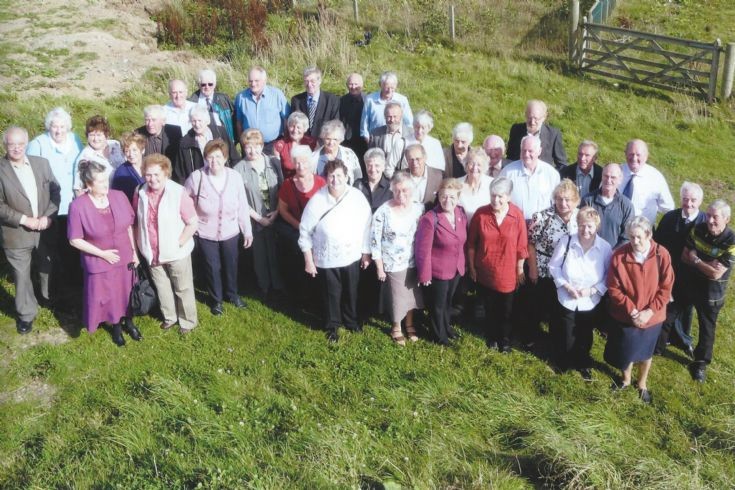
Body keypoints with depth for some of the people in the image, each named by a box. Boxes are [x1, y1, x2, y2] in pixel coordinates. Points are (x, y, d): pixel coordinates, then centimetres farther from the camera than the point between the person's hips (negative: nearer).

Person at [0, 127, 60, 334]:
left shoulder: (42, 163, -2)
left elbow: (55, 191, 1)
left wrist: (48, 216, -12)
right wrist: (24, 219, -20)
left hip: (45, 231, 3)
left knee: (47, 270, 22)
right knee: (22, 277, 10)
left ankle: (50, 299, 46)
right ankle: (26, 314, 27)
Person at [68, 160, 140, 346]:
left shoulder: (119, 196, -10)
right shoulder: (78, 206, -20)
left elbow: (129, 226, 1)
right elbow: (75, 240, -14)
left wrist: (134, 252, 3)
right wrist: (102, 253, -17)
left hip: (125, 258, 3)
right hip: (99, 263, -3)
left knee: (126, 292, 20)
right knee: (107, 296, 15)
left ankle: (128, 322, 45)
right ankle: (116, 327, 40)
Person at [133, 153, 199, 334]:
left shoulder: (178, 193, -20)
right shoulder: (140, 194, -6)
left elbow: (193, 223, -16)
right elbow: (136, 222, 7)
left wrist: (178, 244, -16)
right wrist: (140, 245, 2)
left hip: (177, 253, -4)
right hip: (153, 253, 4)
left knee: (183, 289, 12)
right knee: (162, 288, 21)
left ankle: (188, 321, 31)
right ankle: (169, 316, 42)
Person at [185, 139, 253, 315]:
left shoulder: (235, 177, -16)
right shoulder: (196, 177, -20)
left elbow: (243, 206, -7)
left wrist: (247, 231, -1)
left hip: (230, 233, 2)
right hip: (206, 234, -2)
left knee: (230, 266, 21)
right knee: (212, 268, 15)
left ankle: (232, 294, 48)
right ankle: (216, 299, 40)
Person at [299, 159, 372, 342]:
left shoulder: (357, 196, -12)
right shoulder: (316, 200, -17)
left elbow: (366, 226, -2)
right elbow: (305, 231, -8)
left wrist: (366, 253, 3)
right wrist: (309, 260, -6)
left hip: (352, 256, 2)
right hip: (326, 259, -2)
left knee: (351, 291, 20)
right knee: (331, 294, 15)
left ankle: (351, 319, 46)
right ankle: (332, 325, 38)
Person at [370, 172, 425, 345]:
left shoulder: (419, 209, -6)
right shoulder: (383, 212, -16)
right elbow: (375, 240, -11)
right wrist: (379, 267, -9)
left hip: (414, 262, 3)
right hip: (393, 264, -3)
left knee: (411, 294, 17)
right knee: (397, 297, 10)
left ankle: (409, 324, 40)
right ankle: (396, 328, 33)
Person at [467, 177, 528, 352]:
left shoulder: (517, 215, -15)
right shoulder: (480, 213, -13)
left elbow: (521, 246, -7)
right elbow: (471, 243, -3)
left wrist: (520, 270, -2)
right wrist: (471, 267, 1)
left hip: (507, 272, -1)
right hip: (485, 271, 1)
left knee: (506, 310, 15)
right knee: (490, 308, 20)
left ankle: (505, 340, 35)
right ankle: (491, 337, 40)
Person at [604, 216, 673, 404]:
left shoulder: (662, 255, -15)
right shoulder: (619, 255, -17)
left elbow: (665, 288, -10)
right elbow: (613, 288, -12)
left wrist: (649, 311, -17)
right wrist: (631, 310, -18)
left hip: (651, 316, 0)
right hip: (625, 316, 0)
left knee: (646, 352, 20)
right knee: (625, 351, 16)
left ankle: (642, 384, 45)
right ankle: (626, 379, 45)